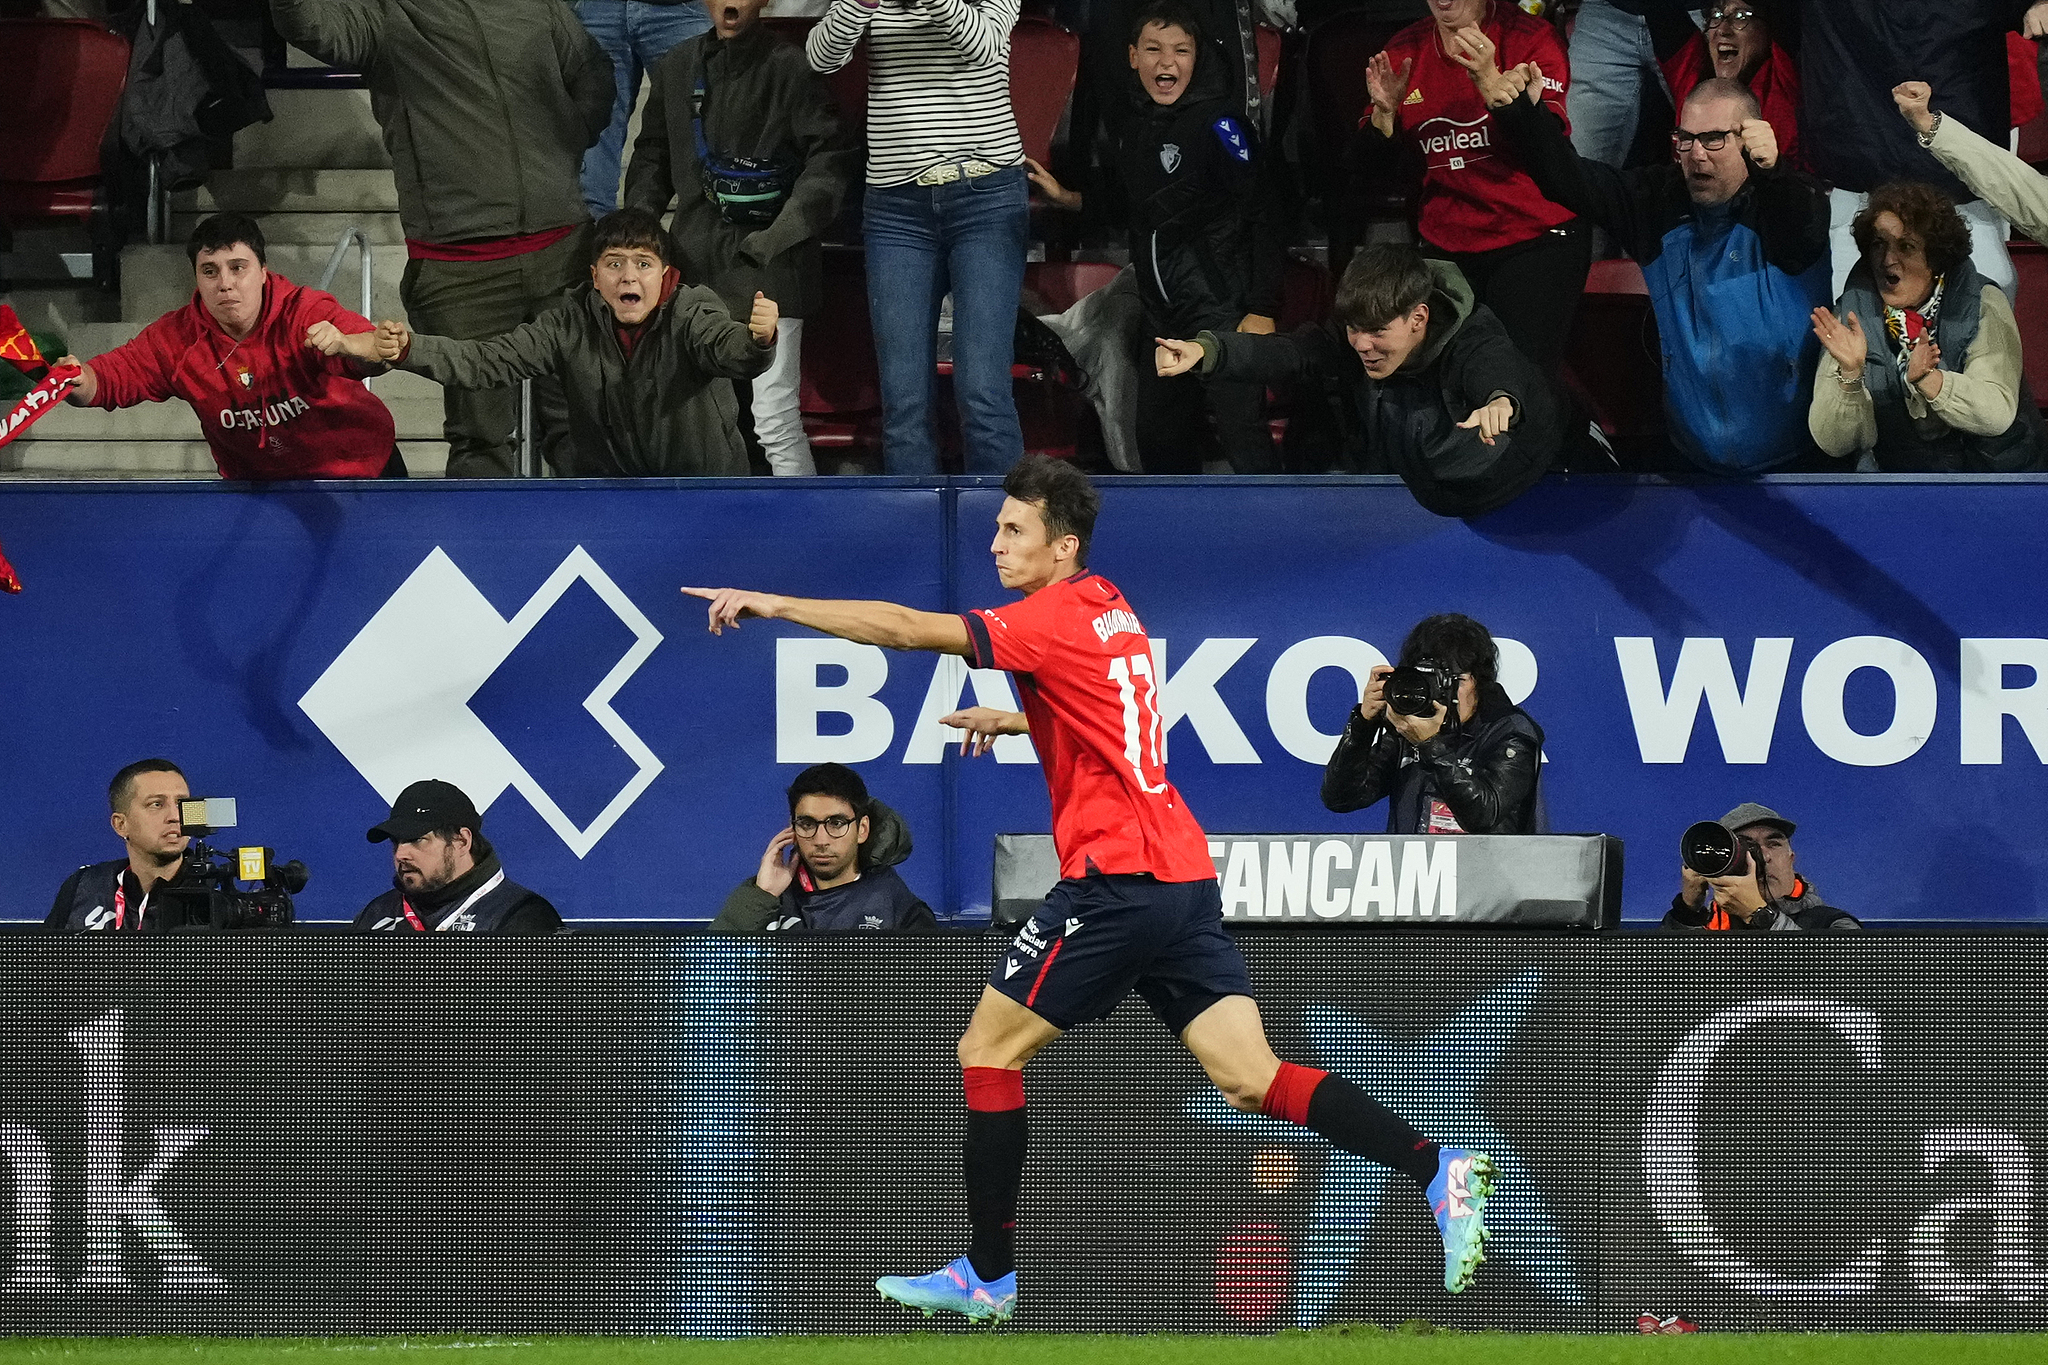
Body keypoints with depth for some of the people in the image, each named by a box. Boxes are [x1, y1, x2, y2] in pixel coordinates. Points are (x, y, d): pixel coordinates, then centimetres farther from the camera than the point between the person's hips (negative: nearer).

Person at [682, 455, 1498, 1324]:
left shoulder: (1057, 618, -10)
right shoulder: (1108, 608, 17)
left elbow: (907, 629, -16)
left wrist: (774, 605, -13)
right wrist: (1012, 721, 29)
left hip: (1117, 877, -9)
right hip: (1183, 871, 9)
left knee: (989, 1050, 2)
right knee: (1250, 1079, 2)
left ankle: (988, 1276, 4)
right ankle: (1440, 1172, -10)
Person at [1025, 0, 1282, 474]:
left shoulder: (1218, 124, -12)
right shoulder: (1132, 132, 11)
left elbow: (1263, 217, -13)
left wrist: (1262, 309, -17)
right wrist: (1066, 198, 15)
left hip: (1222, 306, -8)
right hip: (1163, 317, 8)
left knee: (1242, 435, -13)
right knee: (1158, 442, 14)